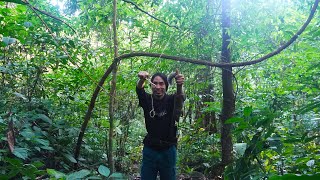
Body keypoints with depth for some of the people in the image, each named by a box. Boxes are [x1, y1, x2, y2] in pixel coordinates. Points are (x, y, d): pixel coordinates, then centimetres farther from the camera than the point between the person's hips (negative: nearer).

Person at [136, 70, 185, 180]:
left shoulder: (171, 100, -4)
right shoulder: (147, 99, -1)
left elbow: (180, 98, -26)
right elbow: (139, 90, -20)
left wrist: (179, 86, -50)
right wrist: (142, 80, -45)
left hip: (168, 150, 0)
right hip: (150, 149, 1)